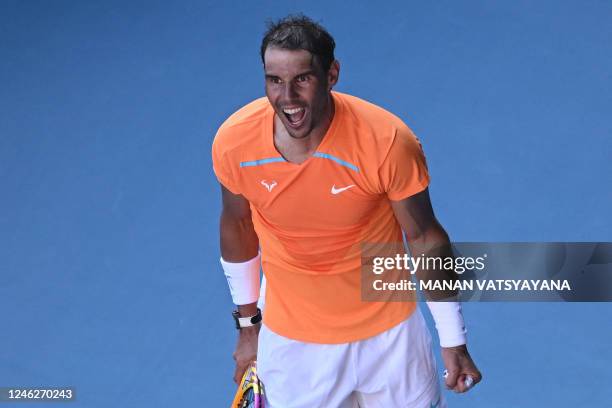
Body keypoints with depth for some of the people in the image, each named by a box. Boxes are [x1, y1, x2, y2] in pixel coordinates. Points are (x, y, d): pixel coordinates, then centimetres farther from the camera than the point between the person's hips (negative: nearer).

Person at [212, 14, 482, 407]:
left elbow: (425, 238, -12)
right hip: (290, 341, 1)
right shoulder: (233, 142, -18)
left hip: (388, 333, -1)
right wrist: (248, 321, 12)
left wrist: (454, 343, -4)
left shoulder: (389, 142, -26)